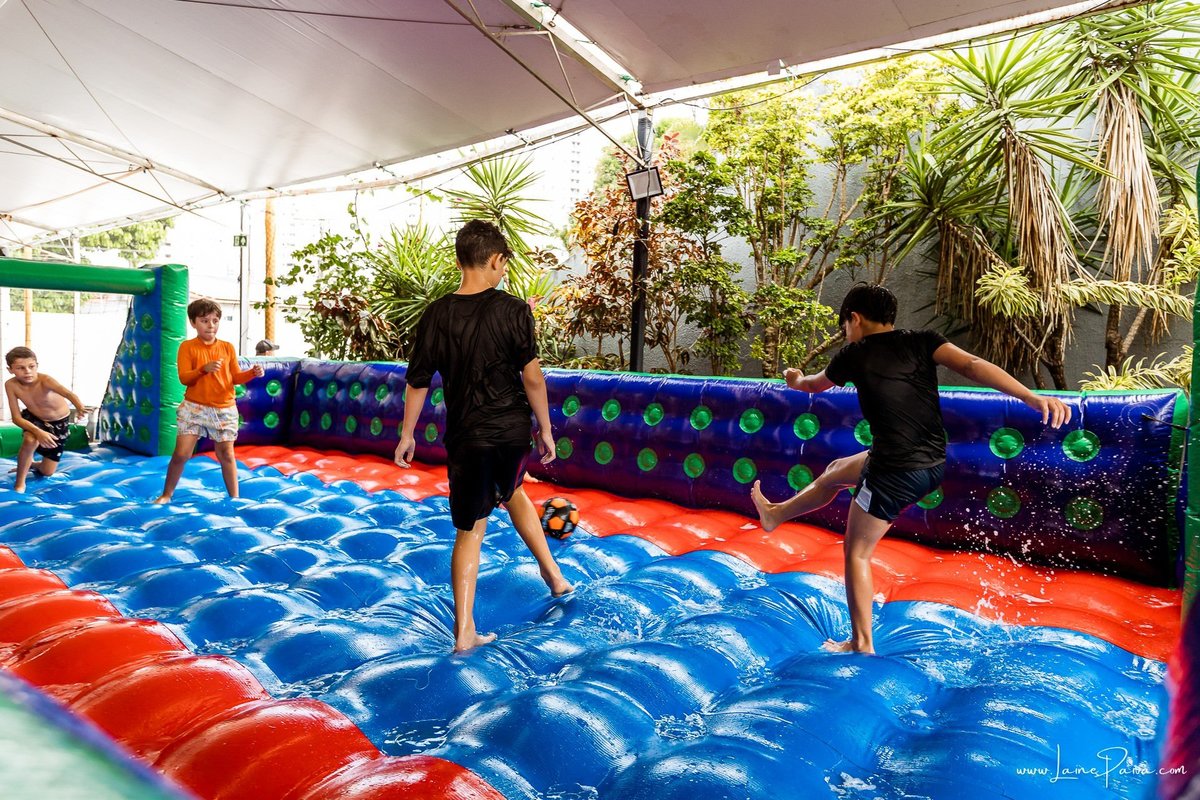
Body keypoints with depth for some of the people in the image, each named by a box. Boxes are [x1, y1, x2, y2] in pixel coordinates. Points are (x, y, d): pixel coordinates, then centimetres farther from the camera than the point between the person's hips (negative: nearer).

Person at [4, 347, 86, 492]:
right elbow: (16, 418, -22)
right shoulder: (11, 385, -24)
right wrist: (38, 432, -40)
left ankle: (32, 465, 43)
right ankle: (20, 481, -10)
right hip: (34, 418, 1)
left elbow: (69, 394, -55)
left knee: (47, 472, 4)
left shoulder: (44, 380, -35)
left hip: (59, 422, -1)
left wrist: (80, 408, -78)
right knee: (30, 441, -36)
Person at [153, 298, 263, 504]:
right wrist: (204, 369, -27)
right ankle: (166, 494, 17)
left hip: (224, 410, 2)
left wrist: (253, 373, -12)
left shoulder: (227, 347, 6)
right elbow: (184, 378, -11)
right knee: (181, 453, -2)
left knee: (226, 455, 7)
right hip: (194, 408, -2)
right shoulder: (187, 347, -2)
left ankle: (235, 497, 15)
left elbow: (235, 377, 7)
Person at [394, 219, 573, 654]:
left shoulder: (437, 314, -4)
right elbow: (532, 376, -10)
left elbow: (417, 382, 0)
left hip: (467, 436, 0)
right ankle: (553, 574, 37)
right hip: (513, 429, 1)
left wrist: (407, 434, 12)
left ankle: (464, 631, 11)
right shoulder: (513, 310, -9)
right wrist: (545, 429, 0)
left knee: (470, 530, 9)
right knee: (512, 492, 30)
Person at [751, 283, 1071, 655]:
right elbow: (971, 365, -15)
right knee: (835, 471, 28)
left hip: (896, 471, -7)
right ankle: (775, 514, 49)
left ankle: (861, 643, 22)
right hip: (934, 463, 7)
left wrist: (796, 380, 40)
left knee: (856, 553, 12)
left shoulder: (854, 355, -4)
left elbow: (814, 385, 17)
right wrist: (1033, 397, -22)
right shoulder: (922, 341, 3)